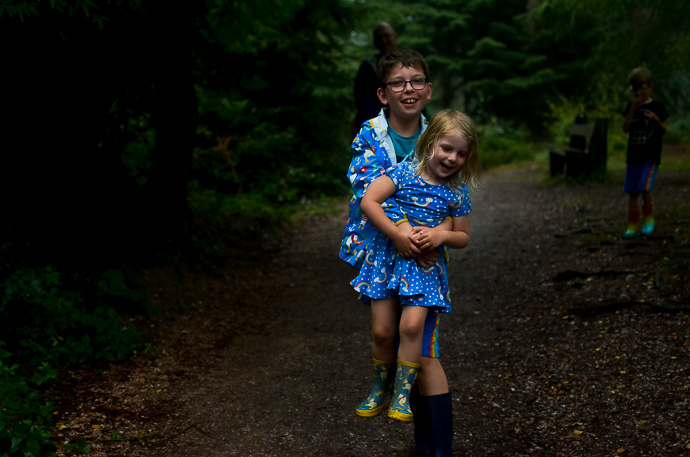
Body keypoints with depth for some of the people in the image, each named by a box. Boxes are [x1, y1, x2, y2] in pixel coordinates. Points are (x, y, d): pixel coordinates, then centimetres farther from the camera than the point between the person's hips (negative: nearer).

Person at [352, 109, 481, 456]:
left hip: (427, 264, 1)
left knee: (412, 325, -18)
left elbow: (462, 236, 12)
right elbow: (369, 201, -14)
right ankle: (381, 384, 24)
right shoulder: (404, 172, -4)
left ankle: (403, 392, -2)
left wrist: (442, 236, -11)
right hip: (388, 256, -1)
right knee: (383, 331, -3)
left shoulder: (457, 193, 5)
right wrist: (398, 235, -19)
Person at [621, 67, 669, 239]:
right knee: (632, 191, 4)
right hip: (633, 155, 4)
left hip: (651, 155, -4)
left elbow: (664, 130, 2)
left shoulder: (657, 107, -2)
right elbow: (625, 128, -3)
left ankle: (649, 219, 7)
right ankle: (633, 225, 11)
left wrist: (656, 120, -19)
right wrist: (632, 109, -13)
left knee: (644, 188, -14)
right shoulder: (631, 106, 7)